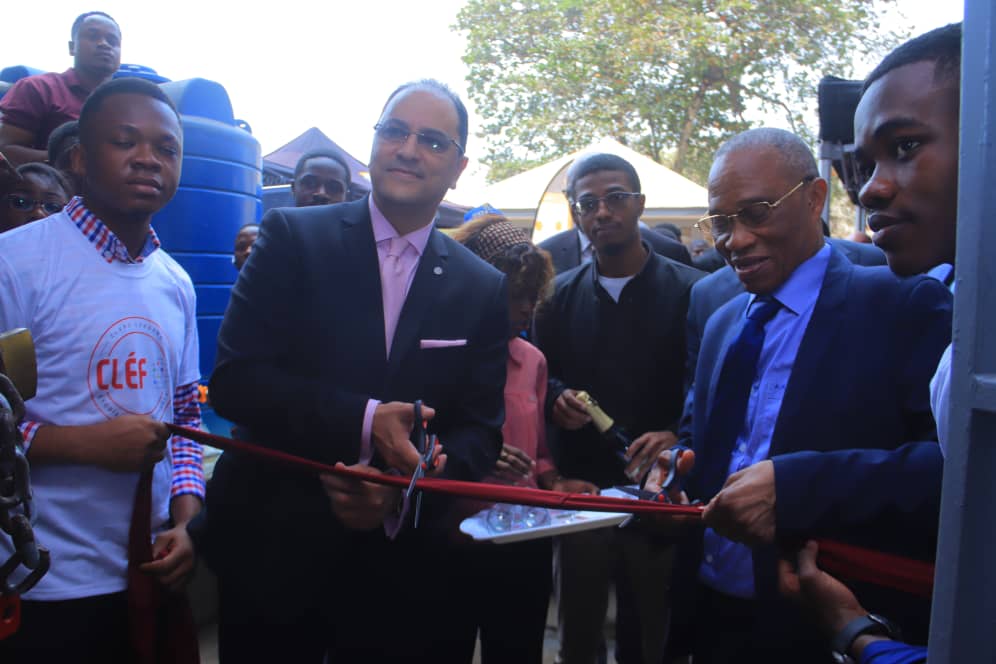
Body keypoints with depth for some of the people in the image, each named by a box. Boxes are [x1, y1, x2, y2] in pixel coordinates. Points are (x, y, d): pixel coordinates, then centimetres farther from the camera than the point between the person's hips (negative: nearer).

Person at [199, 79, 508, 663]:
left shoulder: (486, 290, 1)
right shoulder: (293, 237, -4)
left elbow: (481, 432, -1)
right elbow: (235, 379, -12)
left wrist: (406, 490, -19)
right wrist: (364, 422, -23)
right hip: (274, 548, -1)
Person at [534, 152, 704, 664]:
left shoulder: (690, 291, -4)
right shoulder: (561, 295, 6)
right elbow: (538, 376, 13)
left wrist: (676, 435, -22)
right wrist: (556, 399, -8)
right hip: (581, 489, 3)